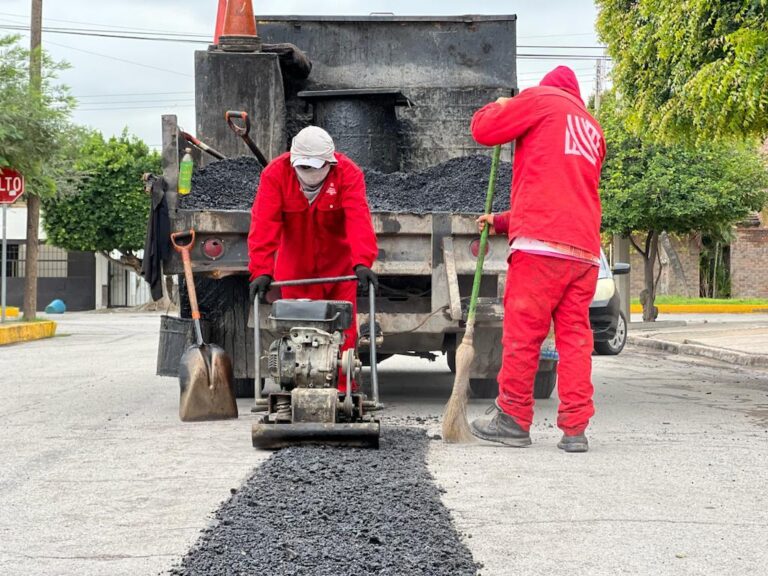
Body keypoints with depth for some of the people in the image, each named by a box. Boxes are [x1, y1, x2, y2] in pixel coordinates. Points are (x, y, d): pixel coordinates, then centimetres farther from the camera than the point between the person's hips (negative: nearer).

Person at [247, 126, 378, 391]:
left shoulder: (348, 173, -18)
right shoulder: (275, 173, -16)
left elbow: (358, 219, -31)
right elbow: (264, 223, -24)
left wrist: (363, 262, -46)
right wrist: (261, 270, -36)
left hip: (339, 267, 0)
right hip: (294, 268, 1)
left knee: (342, 330, 3)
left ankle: (343, 389, 15)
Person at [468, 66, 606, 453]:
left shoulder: (541, 98, 7)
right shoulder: (593, 130, 29)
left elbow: (483, 129, 3)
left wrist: (499, 106, 25)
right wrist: (502, 222, 32)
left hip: (540, 245, -7)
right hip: (585, 250, 7)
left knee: (523, 332, 0)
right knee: (575, 336, 5)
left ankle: (514, 420, 5)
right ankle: (575, 430, 3)